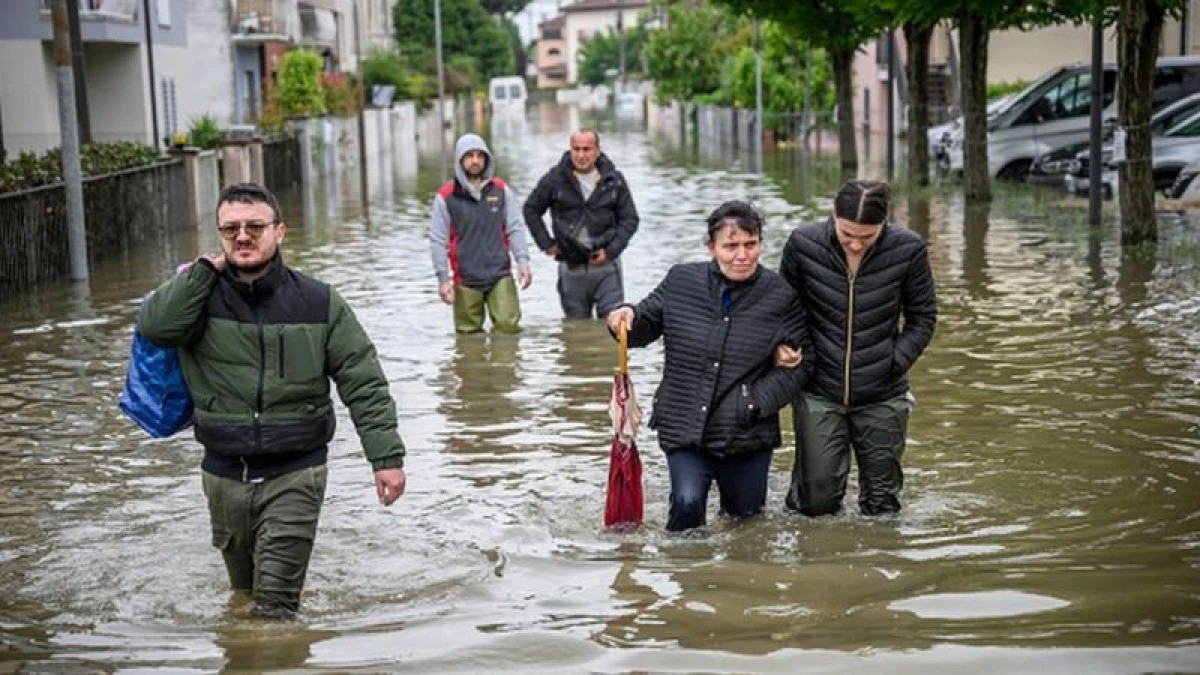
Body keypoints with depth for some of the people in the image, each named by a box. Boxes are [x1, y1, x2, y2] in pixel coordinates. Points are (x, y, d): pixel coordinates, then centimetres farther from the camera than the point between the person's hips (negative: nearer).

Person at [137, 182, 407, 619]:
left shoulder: (318, 303, -2)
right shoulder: (203, 296, -1)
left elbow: (364, 383, -1)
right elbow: (154, 327, -23)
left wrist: (386, 457, -7)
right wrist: (205, 269, -13)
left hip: (295, 473, -2)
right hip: (225, 472, 2)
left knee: (275, 603, -9)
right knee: (243, 593, 18)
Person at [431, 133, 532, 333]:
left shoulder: (501, 191, 6)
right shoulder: (446, 197, -1)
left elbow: (515, 228, 8)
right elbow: (438, 240, 0)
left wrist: (522, 261, -4)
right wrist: (443, 278, -4)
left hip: (500, 274, 1)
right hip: (465, 279, -1)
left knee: (508, 325, -12)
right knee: (469, 332, 2)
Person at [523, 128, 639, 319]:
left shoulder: (614, 180, 2)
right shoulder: (555, 179, 0)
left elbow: (630, 219, 6)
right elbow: (531, 210, 12)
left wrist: (611, 250, -6)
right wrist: (546, 243, 3)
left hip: (606, 268, 0)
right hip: (571, 269, 1)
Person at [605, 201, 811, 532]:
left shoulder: (781, 297, -5)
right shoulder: (681, 281, -1)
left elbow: (797, 365, -4)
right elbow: (648, 324, 10)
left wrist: (756, 404, -16)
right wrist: (630, 318, -14)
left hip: (748, 437, 1)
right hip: (684, 428, 0)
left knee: (744, 513, 15)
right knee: (687, 502, -19)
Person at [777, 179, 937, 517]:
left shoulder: (908, 249, -12)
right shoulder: (803, 244, -11)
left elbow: (923, 318, 2)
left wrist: (895, 362, -9)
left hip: (882, 397, 1)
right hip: (819, 392, 0)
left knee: (882, 508, 9)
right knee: (817, 503, 3)